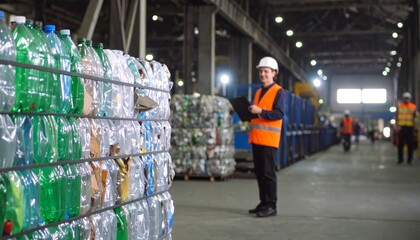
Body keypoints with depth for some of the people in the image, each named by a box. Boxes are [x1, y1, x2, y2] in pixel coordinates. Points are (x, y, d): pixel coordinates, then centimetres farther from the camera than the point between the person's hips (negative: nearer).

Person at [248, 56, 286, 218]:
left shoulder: (279, 92, -4)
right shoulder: (258, 92, 20)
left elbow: (279, 114, -14)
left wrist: (260, 111, -23)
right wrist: (248, 112, 6)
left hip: (269, 138, -8)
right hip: (256, 138, 8)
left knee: (268, 173, -7)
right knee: (259, 173, 10)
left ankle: (271, 206, -2)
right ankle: (264, 203, 19)